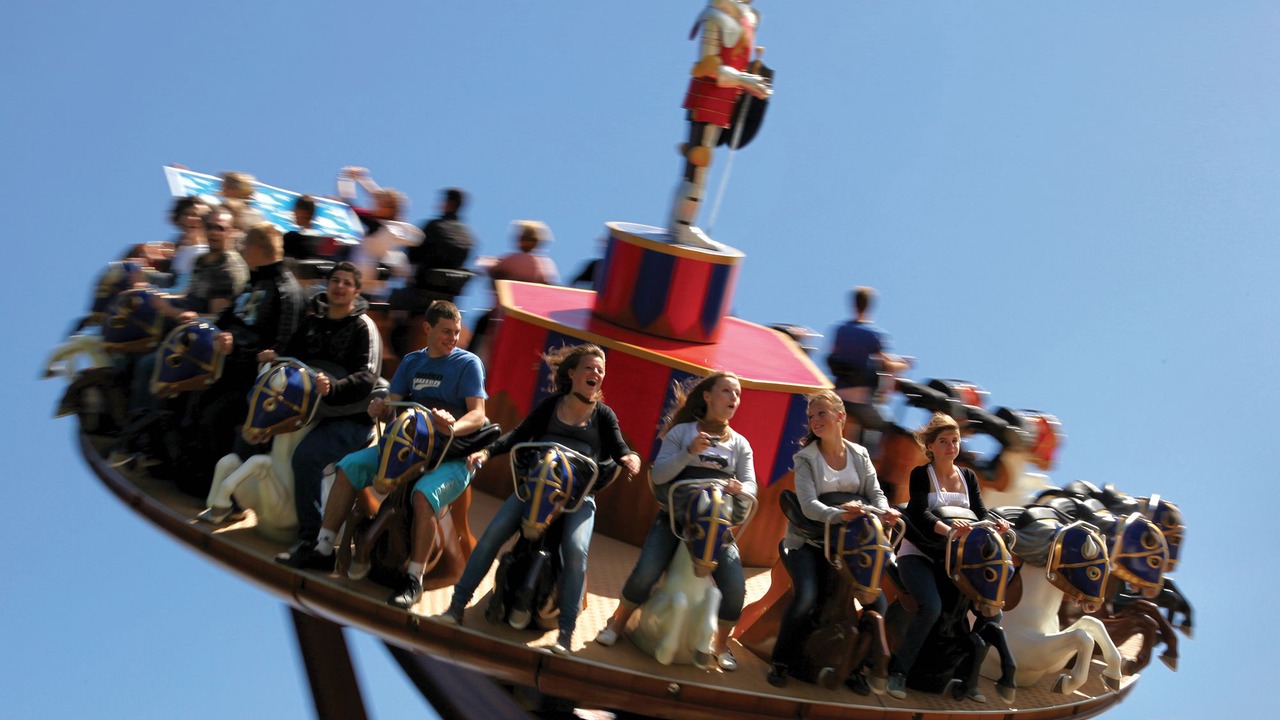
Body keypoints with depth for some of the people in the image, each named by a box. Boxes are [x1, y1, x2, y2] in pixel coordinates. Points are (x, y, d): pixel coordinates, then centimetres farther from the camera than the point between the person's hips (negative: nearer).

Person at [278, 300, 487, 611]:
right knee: (349, 466, -7)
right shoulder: (411, 361, 14)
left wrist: (454, 426, -35)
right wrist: (380, 410, -16)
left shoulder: (468, 363, -3)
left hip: (453, 455, -6)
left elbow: (477, 414, -13)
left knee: (423, 495, -36)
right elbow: (392, 405, 9)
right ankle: (322, 549, 0)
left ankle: (414, 578, -24)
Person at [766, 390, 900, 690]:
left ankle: (855, 666, 8)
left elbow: (875, 492, 1)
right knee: (806, 596, -27)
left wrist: (885, 511, -23)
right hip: (810, 538, -4)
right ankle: (781, 662, -9)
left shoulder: (860, 455, 7)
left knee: (877, 602, -10)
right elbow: (808, 504, -17)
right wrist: (837, 514, -37)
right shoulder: (805, 458, -4)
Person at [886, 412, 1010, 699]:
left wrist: (996, 523, -21)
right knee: (931, 608, -31)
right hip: (918, 554, -5)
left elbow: (980, 512, 2)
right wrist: (947, 529, -38)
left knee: (993, 611, -10)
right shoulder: (921, 475, -3)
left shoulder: (968, 477, 13)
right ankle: (899, 670, -17)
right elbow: (919, 514, -19)